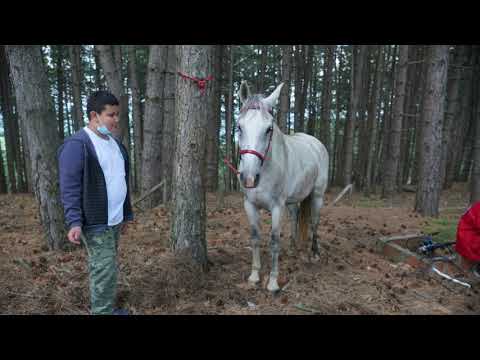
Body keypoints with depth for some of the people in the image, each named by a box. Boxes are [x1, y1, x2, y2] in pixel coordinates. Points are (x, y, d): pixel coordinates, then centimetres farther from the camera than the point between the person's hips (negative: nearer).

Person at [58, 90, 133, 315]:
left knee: (103, 267, 14)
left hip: (114, 220, 8)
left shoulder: (115, 143, 15)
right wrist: (74, 222, -22)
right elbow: (70, 187, -14)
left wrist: (126, 214, 19)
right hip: (96, 221, -7)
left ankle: (104, 308, 26)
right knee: (105, 269, -4)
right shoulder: (77, 144, -11)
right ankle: (102, 311, 10)